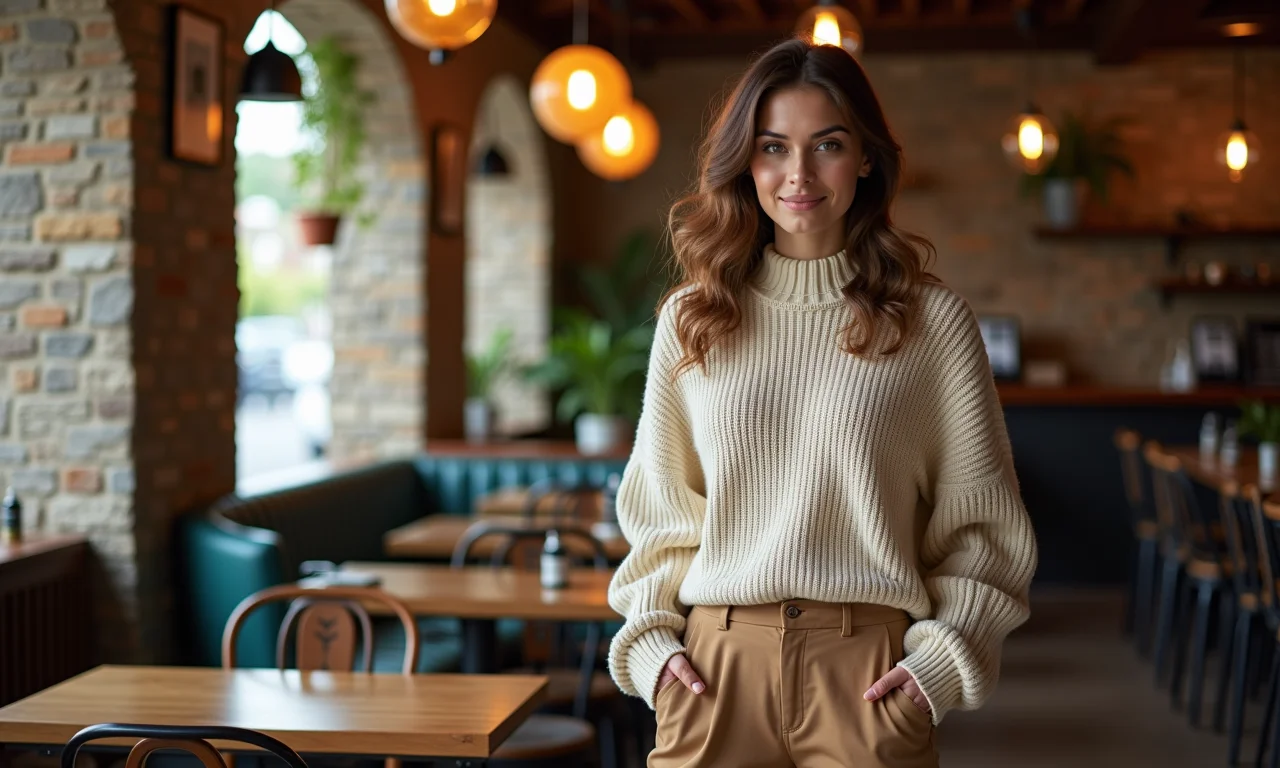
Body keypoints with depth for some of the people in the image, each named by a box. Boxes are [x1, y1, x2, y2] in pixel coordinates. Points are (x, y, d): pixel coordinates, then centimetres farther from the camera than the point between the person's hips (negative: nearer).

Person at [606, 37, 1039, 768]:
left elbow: (981, 521, 3)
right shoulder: (691, 319, 6)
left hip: (867, 670, -2)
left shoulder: (934, 319, -1)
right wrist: (649, 639, 3)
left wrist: (945, 654, -6)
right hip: (715, 666, 2)